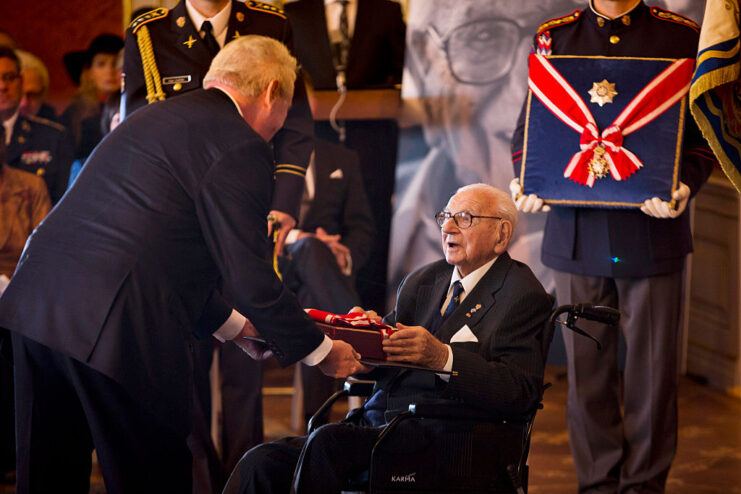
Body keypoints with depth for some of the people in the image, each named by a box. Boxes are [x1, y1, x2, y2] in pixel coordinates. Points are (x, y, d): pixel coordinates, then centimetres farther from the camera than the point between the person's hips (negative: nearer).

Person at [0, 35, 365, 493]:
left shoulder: (154, 117, 24)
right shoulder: (241, 146, -5)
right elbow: (250, 279, -6)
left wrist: (233, 326, 38)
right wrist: (322, 351, 8)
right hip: (113, 327, -9)